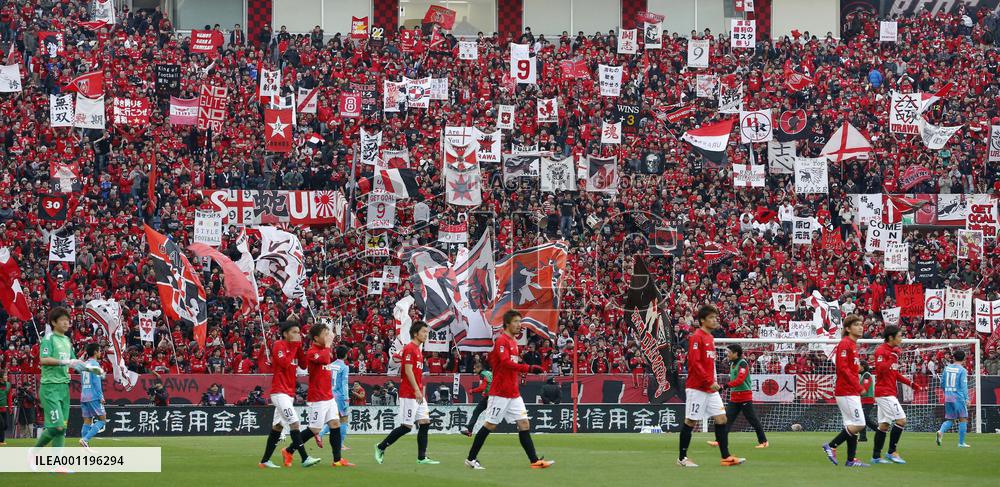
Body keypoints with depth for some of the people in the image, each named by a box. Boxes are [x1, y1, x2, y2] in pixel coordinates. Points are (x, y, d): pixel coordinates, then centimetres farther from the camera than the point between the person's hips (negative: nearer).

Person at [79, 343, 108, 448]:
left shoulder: (85, 364, 15)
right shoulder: (95, 364, -9)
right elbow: (96, 382, -15)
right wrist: (101, 397, -14)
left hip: (83, 396, 8)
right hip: (94, 397, -8)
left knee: (87, 421, 7)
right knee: (102, 419, -3)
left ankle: (86, 446, 1)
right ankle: (85, 439, -16)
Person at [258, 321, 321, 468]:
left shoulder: (294, 346, 15)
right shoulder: (279, 345, -9)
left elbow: (303, 363, 8)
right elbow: (285, 363, -21)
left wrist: (300, 346, -1)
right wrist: (294, 346, -13)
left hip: (289, 393, 9)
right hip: (280, 392, -9)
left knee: (277, 427, 9)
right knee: (294, 422, -16)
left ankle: (264, 461, 12)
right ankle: (304, 459, -19)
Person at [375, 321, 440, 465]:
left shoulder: (417, 350, 17)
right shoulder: (409, 349, -12)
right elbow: (408, 371, -18)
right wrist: (417, 390, -22)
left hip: (418, 395, 10)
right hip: (409, 394, -10)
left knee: (425, 423, 3)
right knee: (406, 426, -6)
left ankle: (422, 458, 3)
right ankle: (381, 447, 7)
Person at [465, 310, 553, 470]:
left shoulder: (513, 341, 16)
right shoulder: (502, 341, -12)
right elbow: (506, 362, -26)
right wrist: (529, 368, -33)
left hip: (514, 393, 9)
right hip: (500, 393, -9)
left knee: (524, 424, 1)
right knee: (490, 425, -3)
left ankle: (534, 460, -2)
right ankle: (471, 459, 7)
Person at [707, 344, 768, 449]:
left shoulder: (743, 363, -14)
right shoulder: (732, 364, 13)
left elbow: (740, 380, -25)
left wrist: (727, 385, -31)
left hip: (745, 396, -8)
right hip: (734, 397, 8)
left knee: (753, 420, -2)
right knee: (727, 419, 0)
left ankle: (763, 441, 7)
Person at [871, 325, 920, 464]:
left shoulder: (893, 350, 17)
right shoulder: (881, 351, -12)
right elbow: (880, 369, -25)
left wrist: (910, 383, 20)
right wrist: (892, 358, -26)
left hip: (888, 392, 10)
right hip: (885, 392, -10)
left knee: (884, 424, 10)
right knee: (901, 420, -12)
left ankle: (876, 456, 11)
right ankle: (891, 452, -7)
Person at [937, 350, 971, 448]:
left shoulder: (947, 368, 8)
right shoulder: (962, 370, -8)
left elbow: (942, 383, 14)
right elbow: (964, 385, -14)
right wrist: (967, 399, -13)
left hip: (947, 397, 5)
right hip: (958, 397, -5)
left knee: (950, 419, 13)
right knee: (963, 419, 6)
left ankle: (941, 432, -17)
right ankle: (961, 443, 5)